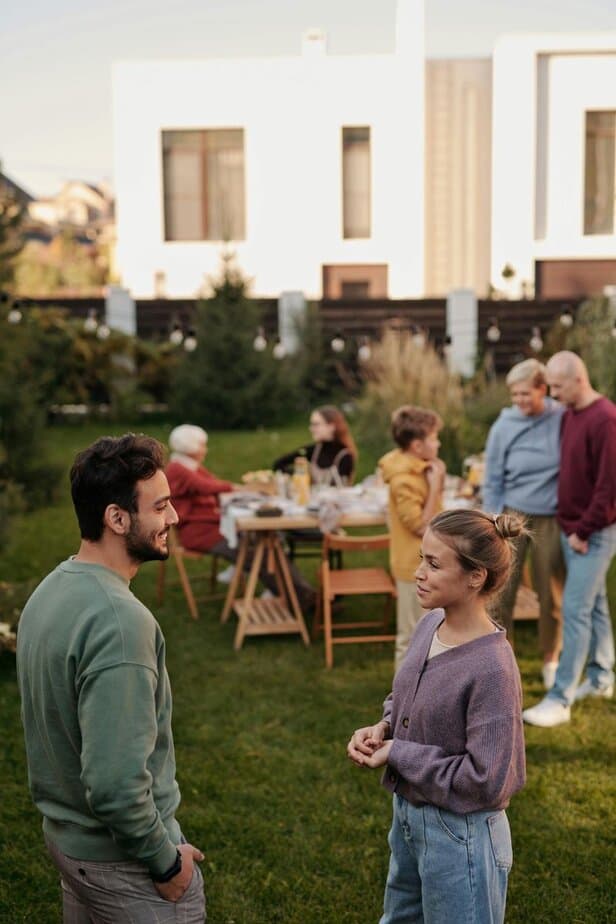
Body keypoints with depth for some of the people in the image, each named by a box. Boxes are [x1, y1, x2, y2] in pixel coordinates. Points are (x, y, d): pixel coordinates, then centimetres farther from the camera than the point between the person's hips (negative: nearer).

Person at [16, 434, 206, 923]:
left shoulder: (50, 589, 0)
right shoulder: (120, 620, -29)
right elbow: (115, 783, -30)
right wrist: (165, 859, -16)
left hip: (64, 833, 8)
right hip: (120, 859, -8)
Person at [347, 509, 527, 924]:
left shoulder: (492, 668, -29)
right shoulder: (431, 624, -6)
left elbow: (485, 780, -27)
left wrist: (397, 753, -20)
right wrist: (383, 728, -8)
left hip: (459, 835, -8)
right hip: (408, 812, 8)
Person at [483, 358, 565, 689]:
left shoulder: (563, 420, -8)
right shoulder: (503, 426, -4)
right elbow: (492, 480, 2)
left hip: (550, 519, 0)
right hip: (511, 515, 1)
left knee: (551, 594, 11)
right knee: (500, 593, -1)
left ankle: (551, 660, 32)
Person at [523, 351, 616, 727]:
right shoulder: (570, 414, 8)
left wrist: (584, 531, -16)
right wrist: (570, 525, 12)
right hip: (571, 529, 8)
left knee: (575, 610, -7)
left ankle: (560, 699, -3)